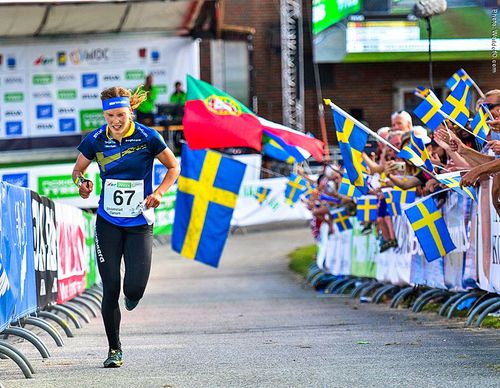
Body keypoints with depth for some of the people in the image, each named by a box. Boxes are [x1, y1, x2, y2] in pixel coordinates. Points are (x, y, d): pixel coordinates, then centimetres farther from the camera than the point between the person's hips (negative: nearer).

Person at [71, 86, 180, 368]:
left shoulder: (147, 137, -9)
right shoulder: (95, 141, -4)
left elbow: (174, 167, 3)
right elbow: (78, 170, 11)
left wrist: (159, 193, -11)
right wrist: (82, 182, -12)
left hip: (140, 223, -1)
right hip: (108, 224, 1)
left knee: (135, 288, -13)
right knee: (111, 289, -3)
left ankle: (132, 297, 28)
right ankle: (114, 350, 13)